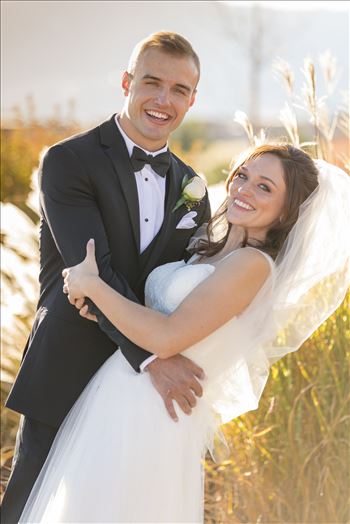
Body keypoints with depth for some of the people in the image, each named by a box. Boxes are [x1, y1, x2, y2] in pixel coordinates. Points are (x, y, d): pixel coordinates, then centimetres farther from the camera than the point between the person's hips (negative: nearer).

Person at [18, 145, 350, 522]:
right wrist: (104, 310, 0)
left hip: (150, 417, -8)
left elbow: (166, 338, -21)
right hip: (118, 402, 8)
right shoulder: (211, 251, 12)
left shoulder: (254, 264, -15)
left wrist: (91, 285, -11)